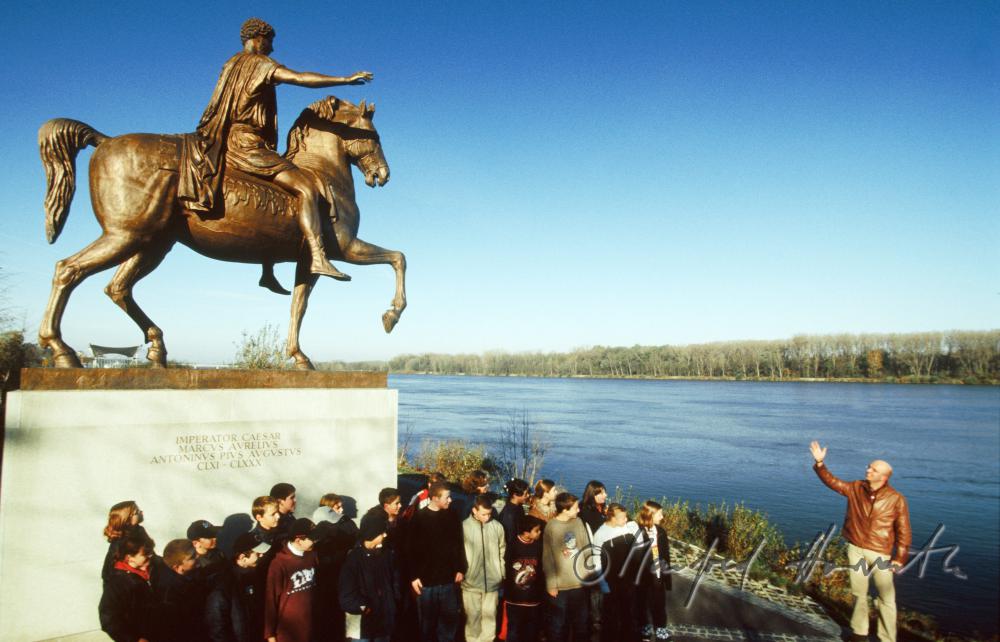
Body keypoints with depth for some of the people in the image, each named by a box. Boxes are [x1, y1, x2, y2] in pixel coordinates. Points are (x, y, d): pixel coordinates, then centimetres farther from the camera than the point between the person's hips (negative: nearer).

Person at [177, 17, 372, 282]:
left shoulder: (232, 64, 22)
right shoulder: (260, 63, -4)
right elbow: (301, 78, -15)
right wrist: (346, 79, -13)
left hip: (229, 142, 10)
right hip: (247, 144, -10)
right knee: (307, 188, -19)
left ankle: (268, 272, 19)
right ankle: (318, 258, -35)